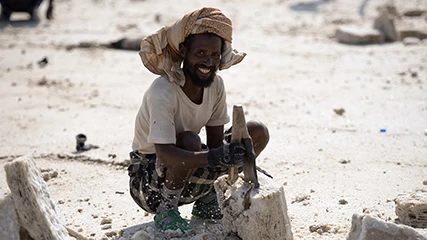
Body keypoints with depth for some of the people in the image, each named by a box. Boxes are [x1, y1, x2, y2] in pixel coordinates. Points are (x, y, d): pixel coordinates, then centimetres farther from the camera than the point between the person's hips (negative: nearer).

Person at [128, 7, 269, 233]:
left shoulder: (215, 85, -7)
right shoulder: (162, 92, -28)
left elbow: (215, 141, -4)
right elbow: (165, 154, -38)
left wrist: (233, 152, -28)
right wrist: (214, 157, -53)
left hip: (189, 175, 7)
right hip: (147, 182, -7)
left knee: (258, 132, -3)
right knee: (189, 140, -38)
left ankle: (207, 202, 8)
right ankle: (166, 211, -15)